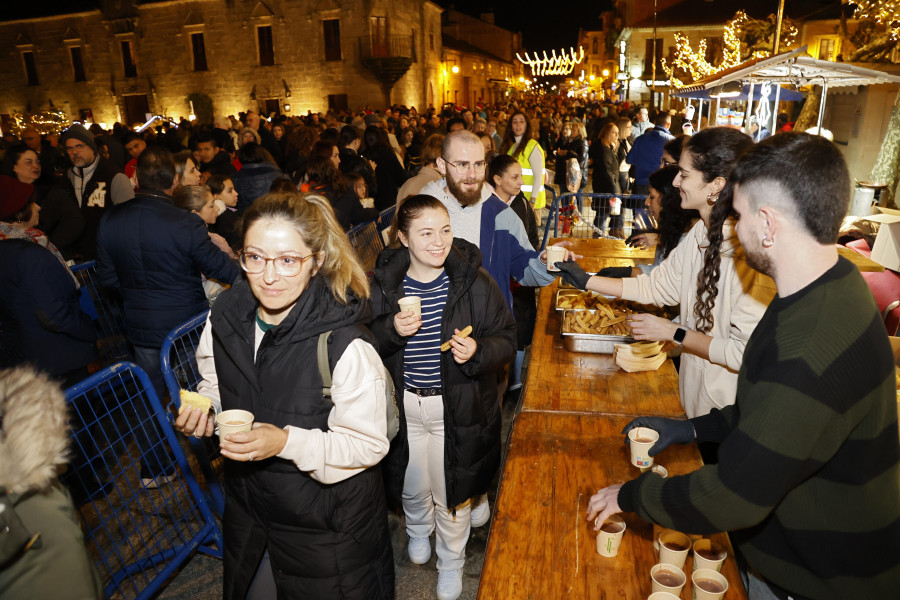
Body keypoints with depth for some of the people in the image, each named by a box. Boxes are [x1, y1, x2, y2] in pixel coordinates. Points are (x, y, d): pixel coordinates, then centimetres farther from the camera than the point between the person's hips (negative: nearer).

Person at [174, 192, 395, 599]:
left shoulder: (347, 346, -31)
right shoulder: (225, 316, -11)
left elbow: (368, 445, -22)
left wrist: (287, 441, -34)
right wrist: (201, 410, -13)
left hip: (328, 520, -5)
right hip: (246, 503, 6)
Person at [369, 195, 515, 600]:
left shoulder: (474, 282, -12)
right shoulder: (383, 283, -8)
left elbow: (506, 339, -6)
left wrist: (478, 352, -26)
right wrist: (391, 330, -22)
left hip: (457, 409, -1)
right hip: (402, 406, 2)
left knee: (451, 491, 14)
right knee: (412, 484, 22)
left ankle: (451, 561, 44)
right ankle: (418, 530, 59)